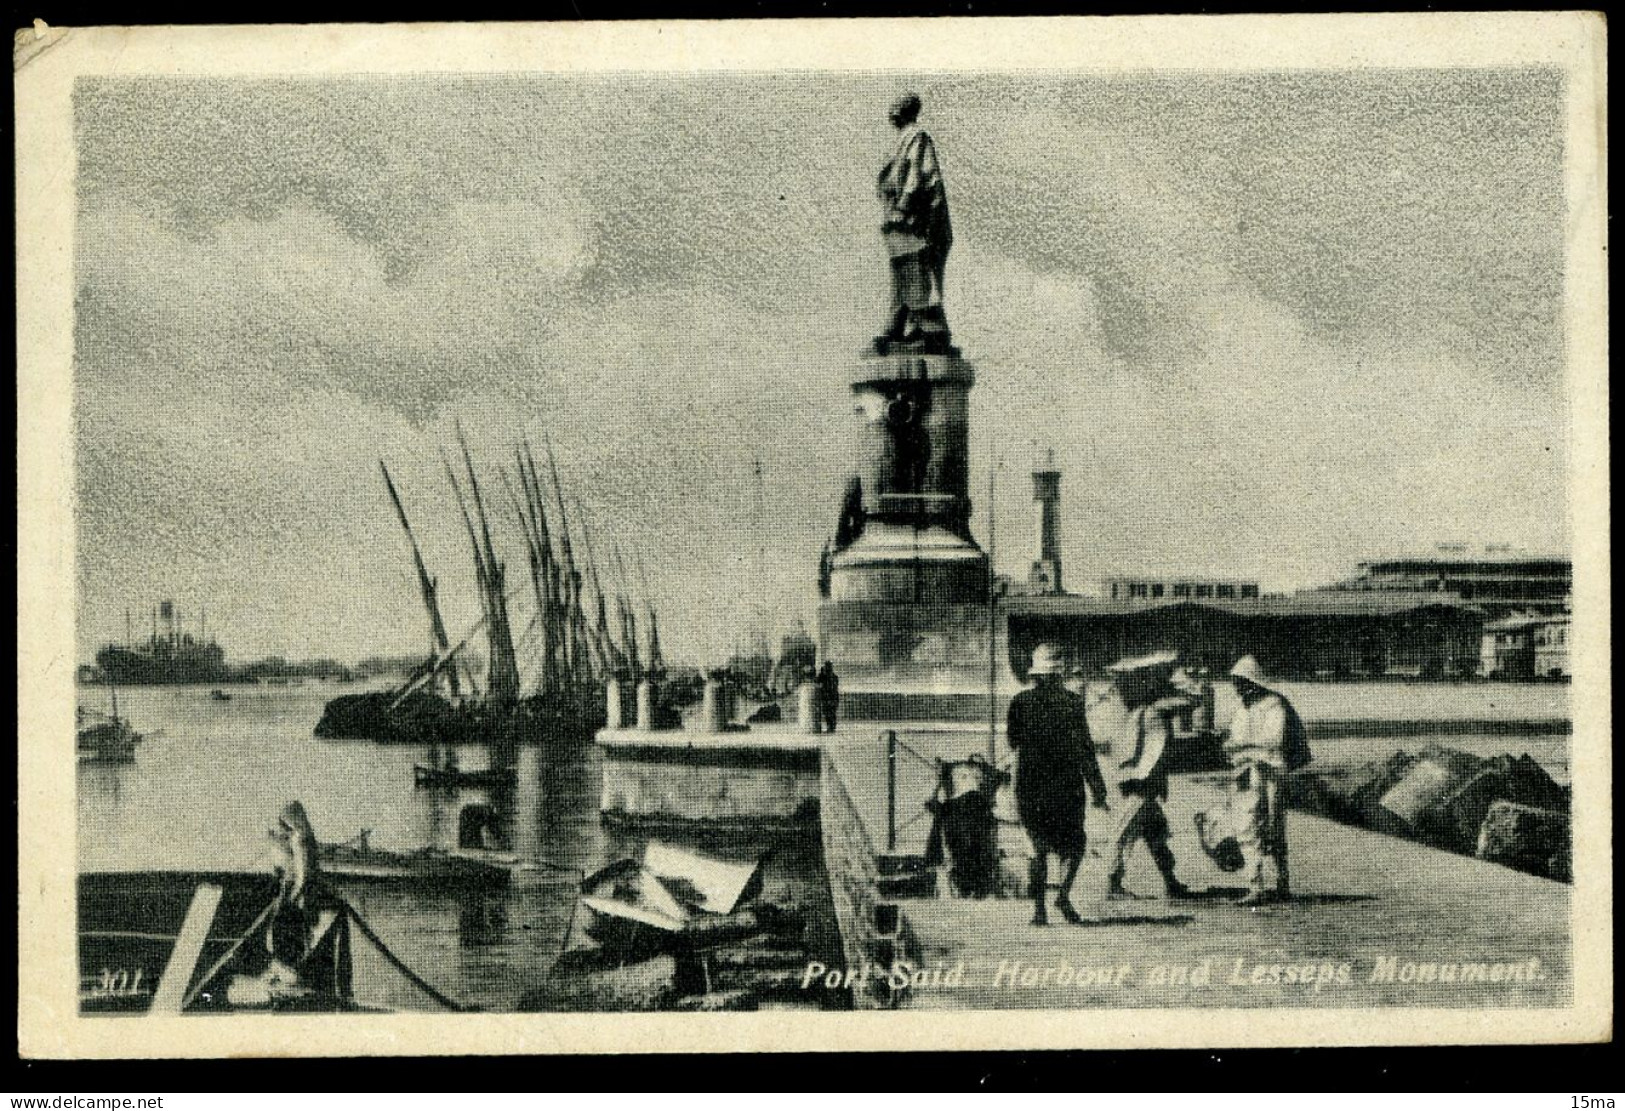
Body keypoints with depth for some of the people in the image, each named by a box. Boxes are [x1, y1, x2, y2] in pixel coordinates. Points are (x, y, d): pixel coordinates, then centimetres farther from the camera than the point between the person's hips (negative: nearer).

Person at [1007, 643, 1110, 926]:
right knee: (1074, 843, 12)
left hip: (1030, 786, 2)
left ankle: (1038, 908, 1)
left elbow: (1012, 740, 8)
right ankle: (1064, 894, -7)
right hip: (1066, 785, -2)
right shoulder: (1071, 702, -5)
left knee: (1039, 848, 9)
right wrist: (1098, 789, -1)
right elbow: (1085, 748, -5)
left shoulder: (1021, 702, -1)